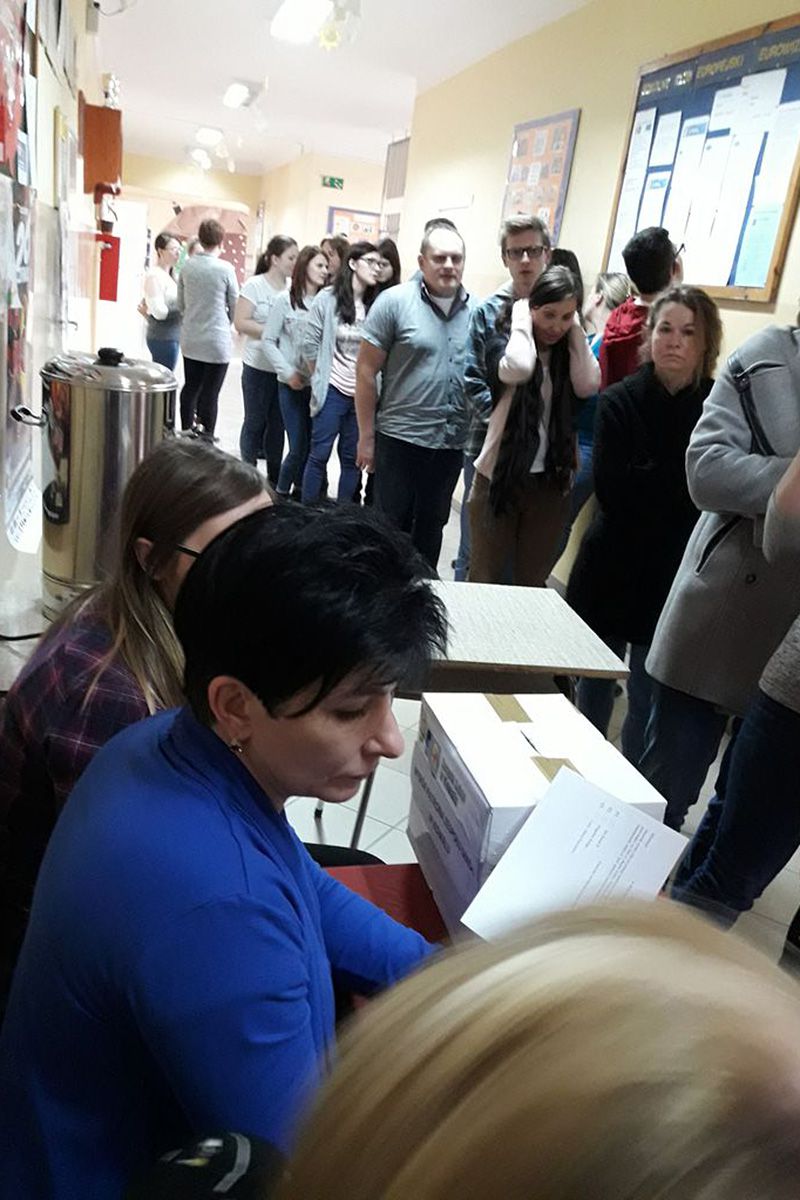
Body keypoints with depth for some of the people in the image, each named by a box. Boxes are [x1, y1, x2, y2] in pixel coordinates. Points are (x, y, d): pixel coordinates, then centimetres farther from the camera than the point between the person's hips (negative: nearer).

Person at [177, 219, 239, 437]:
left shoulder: (187, 266, 1)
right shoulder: (225, 269, -12)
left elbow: (180, 304, 9)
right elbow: (235, 306, -2)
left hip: (190, 339, 5)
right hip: (216, 341, -5)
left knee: (191, 387, 16)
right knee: (210, 393, 0)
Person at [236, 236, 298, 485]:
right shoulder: (255, 285, -7)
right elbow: (240, 323, -10)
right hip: (258, 367, -3)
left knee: (278, 423, 9)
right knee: (255, 422, 7)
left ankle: (274, 478, 20)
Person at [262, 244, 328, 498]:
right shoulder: (286, 300, -2)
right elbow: (268, 340, 0)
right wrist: (288, 373, -7)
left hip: (318, 384, 2)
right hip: (292, 385, -2)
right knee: (299, 446, -4)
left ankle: (300, 492, 24)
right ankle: (281, 492, 18)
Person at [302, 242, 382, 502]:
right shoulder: (328, 298, -5)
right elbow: (311, 344, 0)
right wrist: (320, 379, 5)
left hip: (363, 393, 2)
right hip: (333, 390, -2)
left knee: (352, 458, 9)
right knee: (319, 454, 4)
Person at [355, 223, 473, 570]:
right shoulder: (394, 301, -6)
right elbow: (366, 372, -6)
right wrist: (366, 437, -8)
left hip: (453, 444, 4)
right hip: (400, 439, -3)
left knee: (431, 528, 16)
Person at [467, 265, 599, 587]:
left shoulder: (568, 352, 6)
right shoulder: (507, 342, -5)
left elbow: (588, 385, -13)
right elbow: (518, 369, -28)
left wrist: (575, 329, -7)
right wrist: (522, 318, -13)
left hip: (551, 482, 4)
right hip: (500, 475, -3)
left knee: (532, 581, 13)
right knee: (485, 578, 5)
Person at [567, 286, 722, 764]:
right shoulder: (620, 402, -3)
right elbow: (612, 491, -13)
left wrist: (649, 482, -18)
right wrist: (683, 487, -16)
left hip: (676, 578, -1)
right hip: (612, 568, 1)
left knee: (650, 699, 5)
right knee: (595, 684, 16)